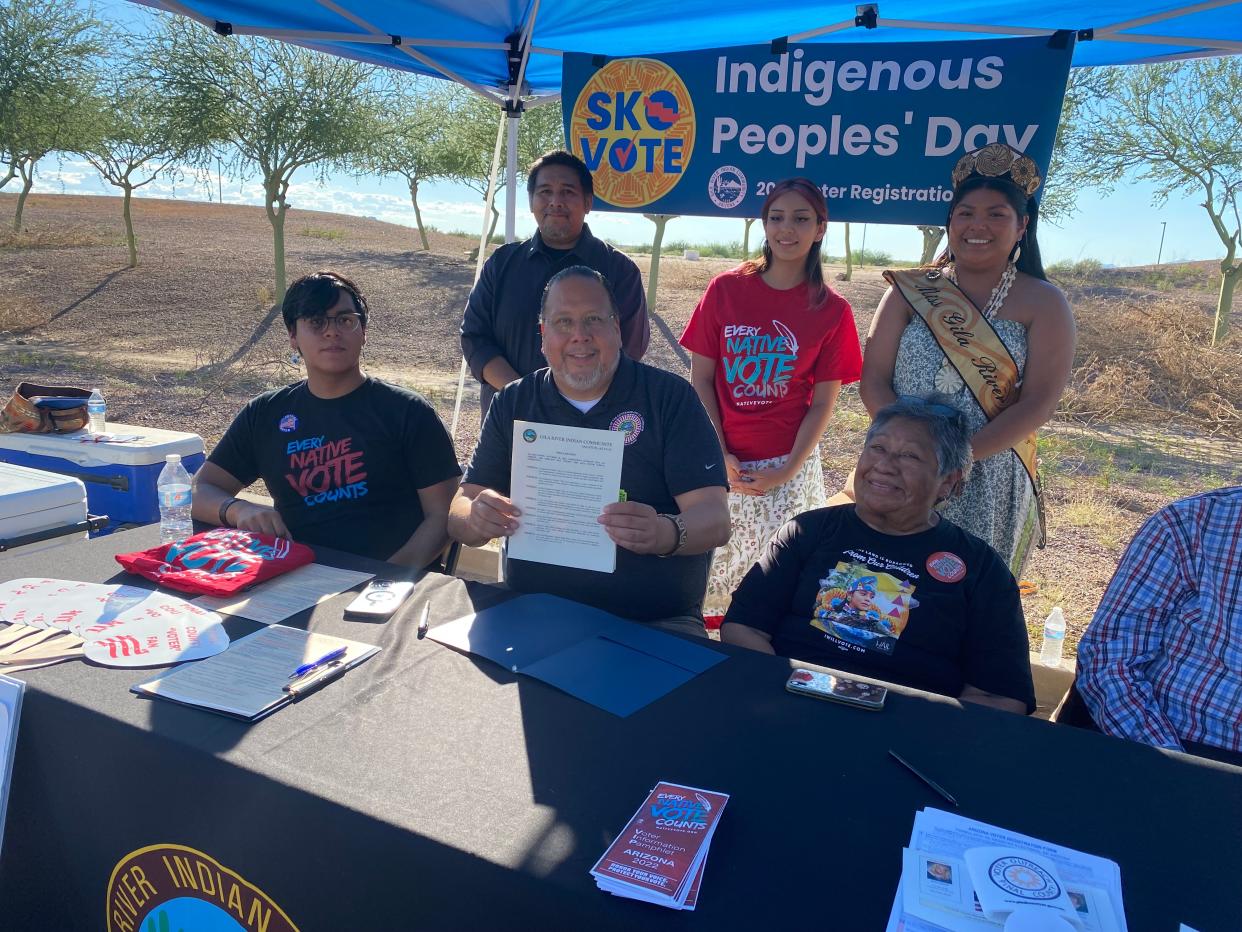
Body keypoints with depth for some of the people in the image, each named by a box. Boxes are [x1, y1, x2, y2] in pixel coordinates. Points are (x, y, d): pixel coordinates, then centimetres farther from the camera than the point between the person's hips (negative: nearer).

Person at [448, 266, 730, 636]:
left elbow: (715, 519, -10)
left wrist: (665, 533, -33)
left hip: (656, 622, -1)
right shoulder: (513, 404, 7)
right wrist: (476, 518, -21)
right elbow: (458, 516, 4)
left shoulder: (670, 397, -2)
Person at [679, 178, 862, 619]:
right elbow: (700, 377, -1)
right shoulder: (725, 289, -1)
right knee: (706, 564, 7)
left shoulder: (832, 311, -2)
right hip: (721, 460, 1)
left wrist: (786, 471, -10)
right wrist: (719, 455, -8)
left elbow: (822, 403, -2)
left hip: (787, 468, -1)